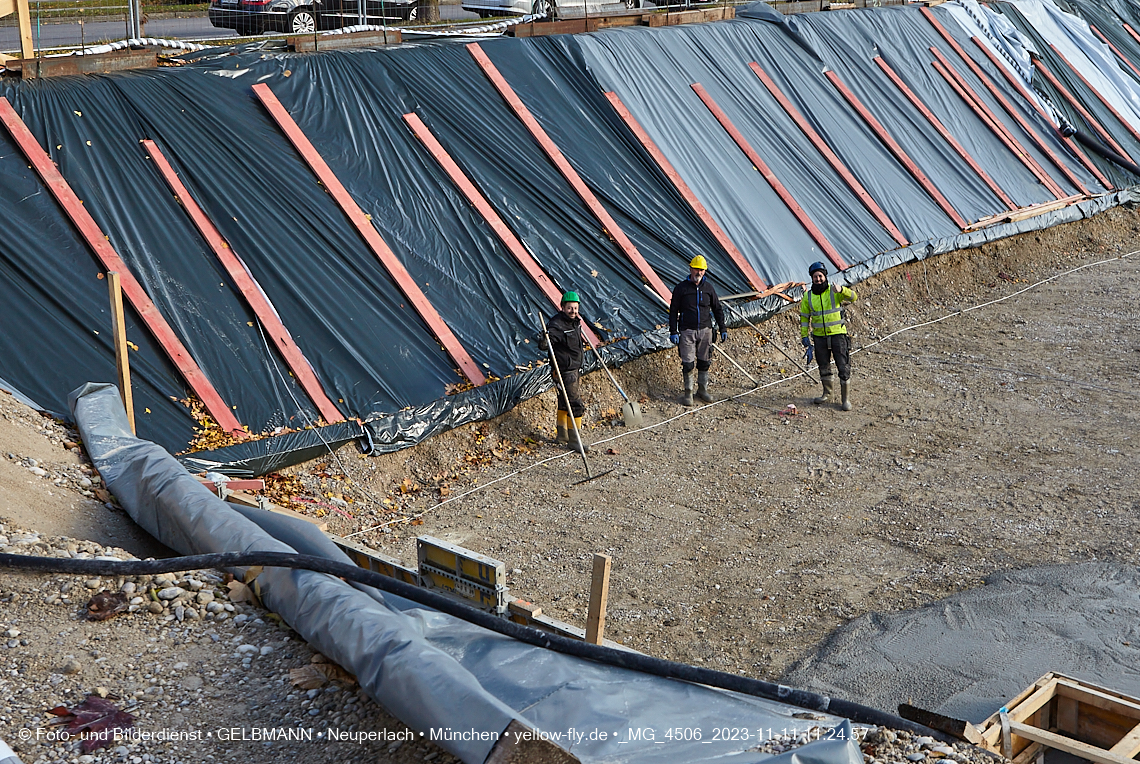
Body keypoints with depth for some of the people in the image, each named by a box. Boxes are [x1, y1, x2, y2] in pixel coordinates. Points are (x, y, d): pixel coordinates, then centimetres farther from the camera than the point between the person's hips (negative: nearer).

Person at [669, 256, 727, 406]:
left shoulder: (708, 288, 7)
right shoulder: (681, 288, -2)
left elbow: (717, 309, 13)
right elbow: (673, 311, -1)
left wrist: (722, 328, 9)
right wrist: (673, 332, -8)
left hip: (705, 330, 3)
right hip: (687, 331, -3)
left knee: (704, 362, 8)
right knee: (688, 364, -4)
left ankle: (702, 390, 22)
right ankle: (688, 392, 9)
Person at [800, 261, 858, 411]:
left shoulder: (834, 291, -7)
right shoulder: (808, 296, 2)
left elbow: (853, 297, -22)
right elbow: (804, 317, 9)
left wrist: (842, 290, -41)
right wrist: (805, 337, 4)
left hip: (838, 334, -3)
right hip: (819, 337, 3)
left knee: (843, 367, -4)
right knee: (824, 367, 15)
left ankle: (846, 399, 4)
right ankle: (827, 394, 32)